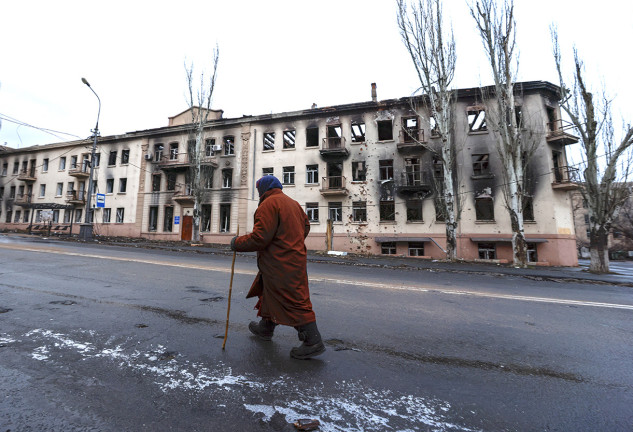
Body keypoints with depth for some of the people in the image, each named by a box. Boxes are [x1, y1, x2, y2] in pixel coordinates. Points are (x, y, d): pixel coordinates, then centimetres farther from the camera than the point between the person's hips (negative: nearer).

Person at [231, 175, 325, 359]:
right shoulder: (292, 203, 13)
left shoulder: (269, 204, -16)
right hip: (295, 257, 10)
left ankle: (313, 342, 8)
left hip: (281, 264, -10)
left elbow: (260, 238, -22)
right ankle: (266, 328, 42)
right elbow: (306, 226, 20)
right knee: (269, 292, 24)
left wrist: (237, 243, -7)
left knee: (293, 300, -2)